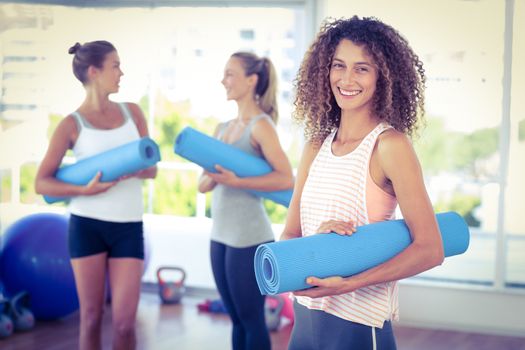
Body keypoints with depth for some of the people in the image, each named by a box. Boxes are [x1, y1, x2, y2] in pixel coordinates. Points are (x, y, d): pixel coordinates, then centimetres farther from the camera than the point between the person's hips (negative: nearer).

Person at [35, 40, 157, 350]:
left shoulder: (132, 112, 8)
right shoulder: (72, 124, -2)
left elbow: (152, 169, 10)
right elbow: (42, 183, -2)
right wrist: (84, 190, -17)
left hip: (129, 227, 2)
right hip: (87, 225, -2)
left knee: (125, 322, -1)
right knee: (91, 318, 6)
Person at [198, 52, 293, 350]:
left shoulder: (261, 125, -9)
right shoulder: (223, 128, 13)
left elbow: (286, 178, -19)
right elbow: (204, 185, 11)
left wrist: (237, 181, -22)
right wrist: (214, 175, -11)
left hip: (249, 238, -8)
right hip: (220, 235, 8)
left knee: (252, 319, 1)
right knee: (237, 319, 15)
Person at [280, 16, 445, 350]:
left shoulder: (390, 144, -11)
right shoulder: (316, 146, 6)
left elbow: (429, 250, -15)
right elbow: (289, 235, 6)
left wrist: (348, 283, -23)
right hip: (305, 316, 6)